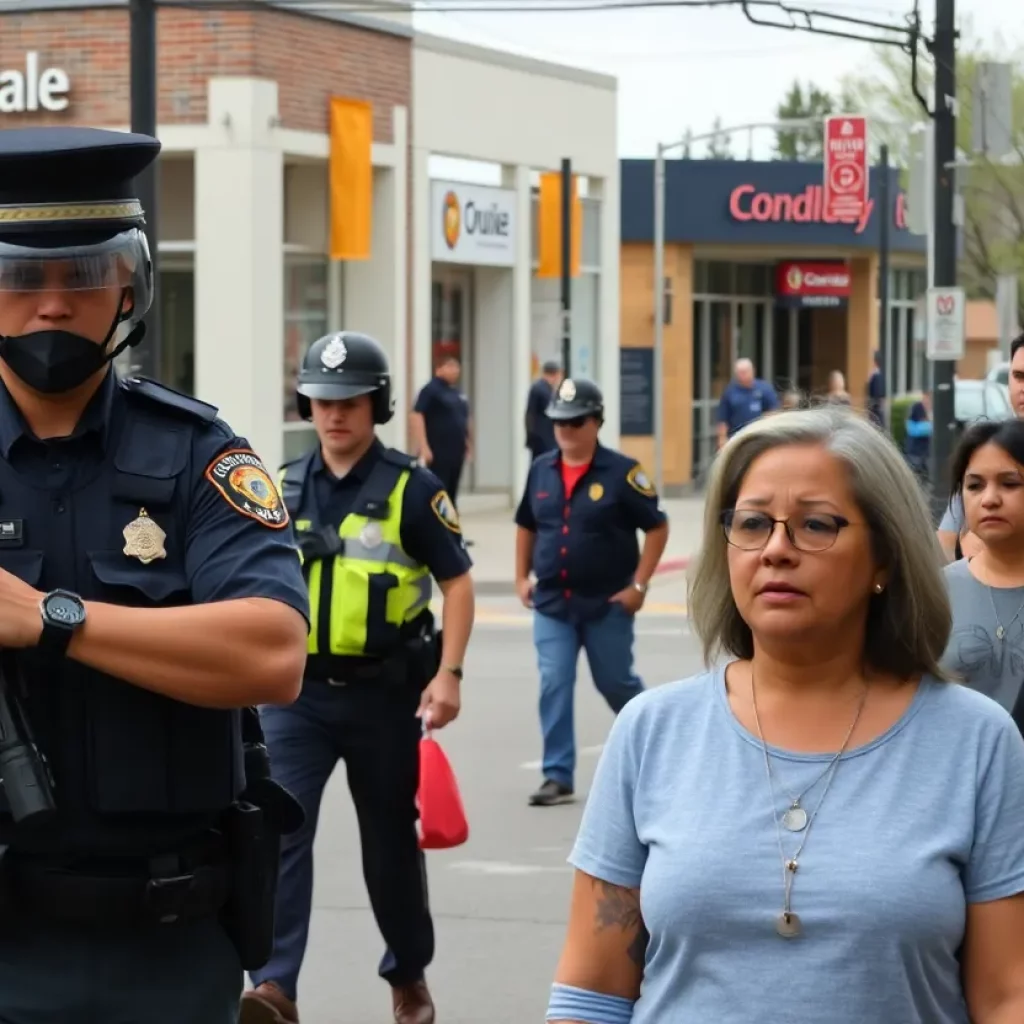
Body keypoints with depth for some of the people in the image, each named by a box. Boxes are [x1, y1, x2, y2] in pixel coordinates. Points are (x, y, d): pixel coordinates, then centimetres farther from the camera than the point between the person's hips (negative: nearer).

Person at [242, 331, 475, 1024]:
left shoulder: (411, 488, -6)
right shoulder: (285, 490, 6)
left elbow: (457, 582, -5)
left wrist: (448, 674, -13)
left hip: (383, 692, -2)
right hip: (297, 691, 2)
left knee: (390, 839, 12)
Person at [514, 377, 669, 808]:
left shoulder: (621, 472, -10)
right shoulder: (541, 471, 4)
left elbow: (657, 527, -8)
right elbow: (526, 526, 19)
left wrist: (639, 585, -12)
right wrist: (522, 577, 11)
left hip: (607, 604, -3)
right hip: (551, 603, 3)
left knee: (616, 683, 11)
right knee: (553, 686, -4)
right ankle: (558, 776, 0)